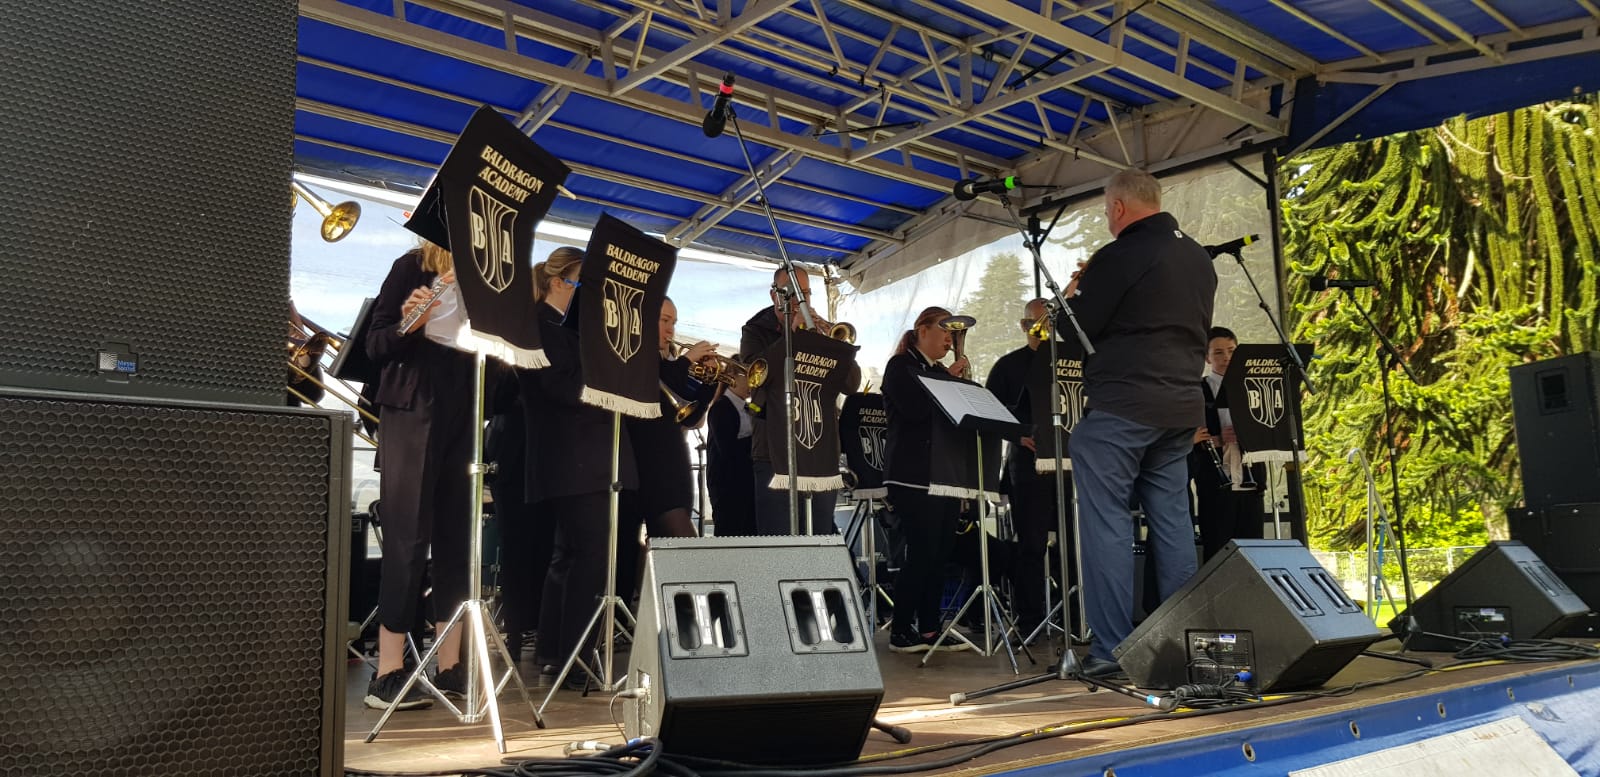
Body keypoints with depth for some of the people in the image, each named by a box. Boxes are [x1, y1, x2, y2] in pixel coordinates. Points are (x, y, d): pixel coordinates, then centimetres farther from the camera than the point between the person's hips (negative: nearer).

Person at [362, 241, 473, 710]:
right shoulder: (412, 267, 1)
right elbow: (376, 345, -4)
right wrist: (409, 322, -22)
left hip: (464, 418, 4)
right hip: (413, 415, -4)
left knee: (457, 540, 4)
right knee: (407, 540, -5)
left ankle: (450, 666, 11)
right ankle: (387, 673, -1)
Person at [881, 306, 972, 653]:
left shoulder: (940, 372, 20)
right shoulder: (900, 366, -1)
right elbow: (913, 408, -18)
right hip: (912, 475, -8)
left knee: (940, 553, 5)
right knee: (921, 552, -11)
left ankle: (930, 627, 12)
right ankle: (900, 630, -2)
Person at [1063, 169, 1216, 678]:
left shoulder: (1118, 257, -12)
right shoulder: (1198, 257, 13)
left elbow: (1074, 331, -8)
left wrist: (1074, 294, 12)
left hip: (1121, 407, -8)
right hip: (1181, 406, 8)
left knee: (1107, 524, -3)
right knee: (1172, 521, 11)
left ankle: (1111, 649, -2)